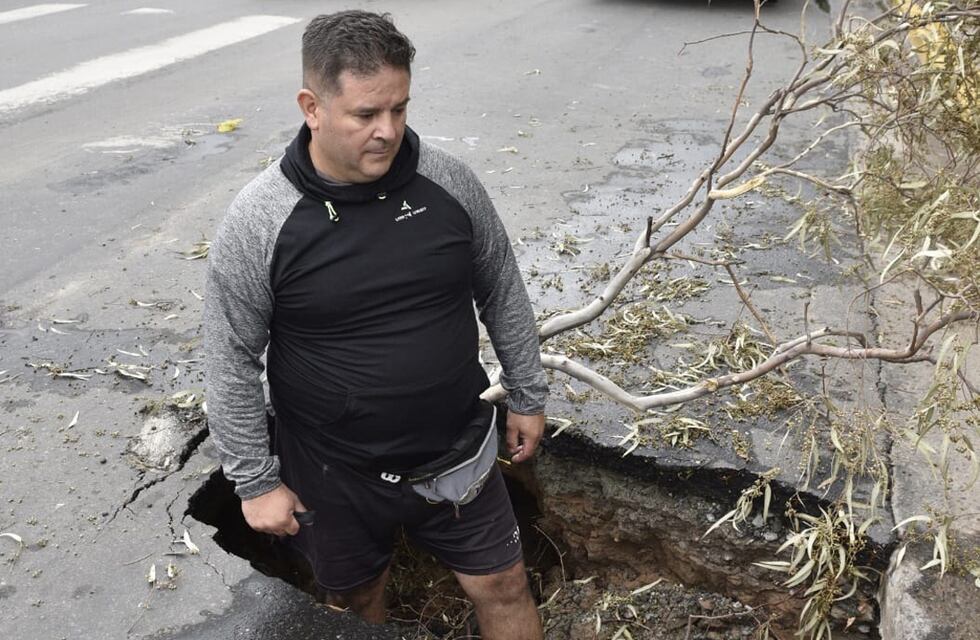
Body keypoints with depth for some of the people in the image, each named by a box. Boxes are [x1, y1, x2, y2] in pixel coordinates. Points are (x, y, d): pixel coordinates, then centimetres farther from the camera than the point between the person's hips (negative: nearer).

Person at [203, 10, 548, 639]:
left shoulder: (450, 180, -10)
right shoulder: (257, 221, -18)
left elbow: (503, 291, 3)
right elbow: (233, 360, -9)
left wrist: (527, 396, 9)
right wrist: (256, 481, -5)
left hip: (456, 450, 2)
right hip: (335, 470, -1)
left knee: (503, 588, 14)